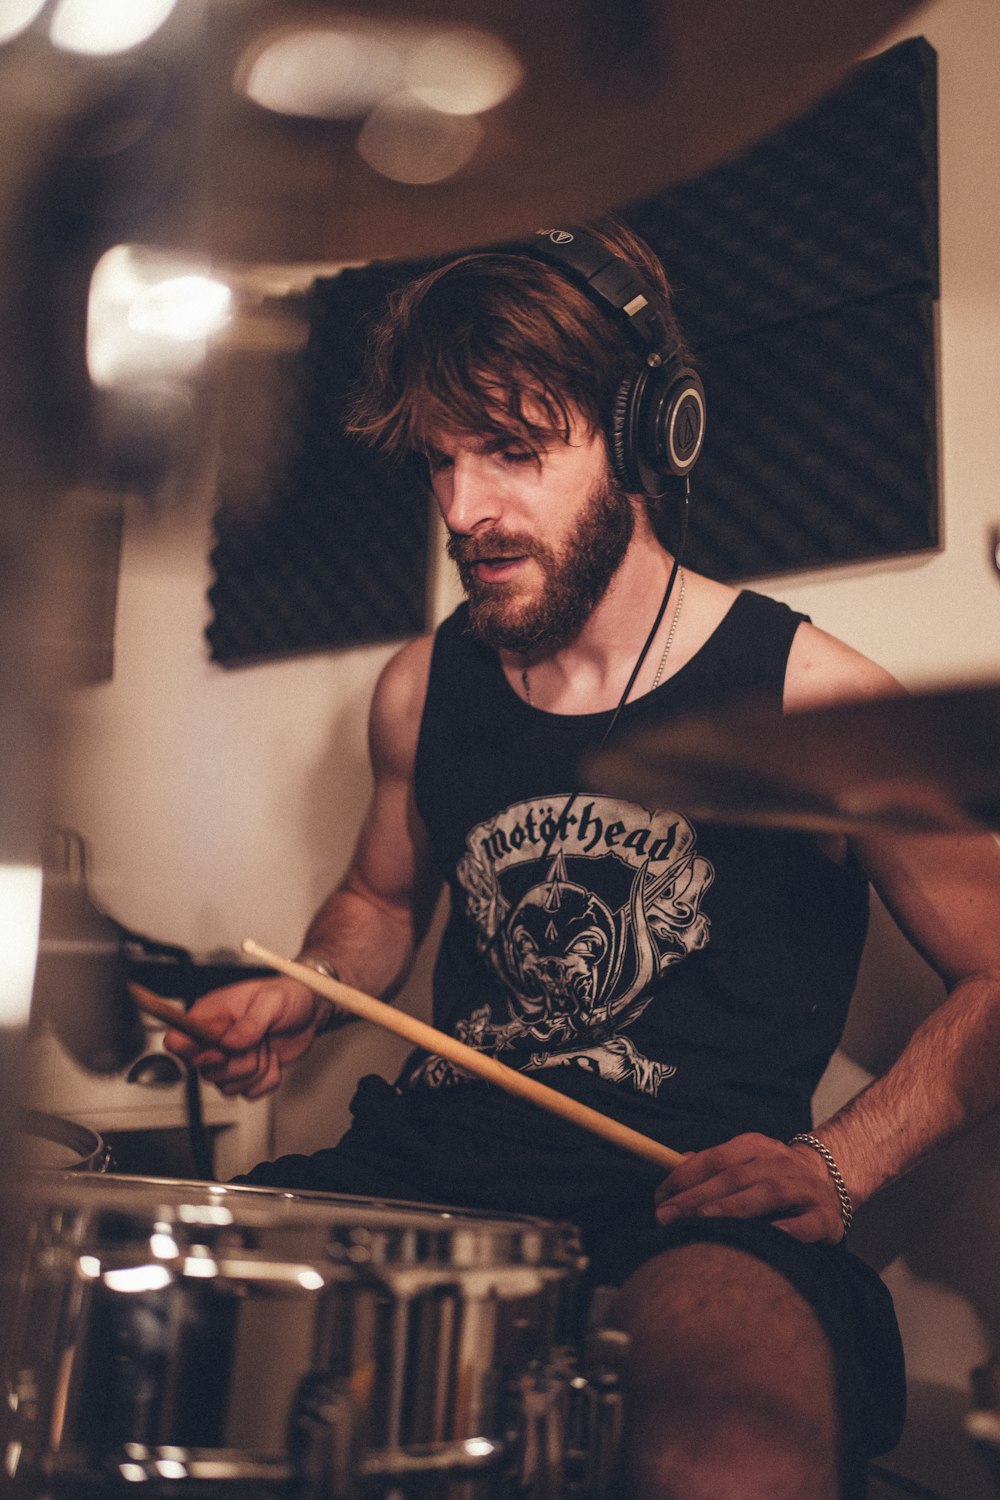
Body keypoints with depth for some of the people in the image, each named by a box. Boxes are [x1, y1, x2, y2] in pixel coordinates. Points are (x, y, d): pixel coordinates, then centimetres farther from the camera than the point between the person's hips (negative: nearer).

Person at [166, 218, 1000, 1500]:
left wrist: (835, 1165, -11)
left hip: (694, 1208, -5)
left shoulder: (810, 701, -6)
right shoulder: (423, 689, 9)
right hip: (421, 1166, 5)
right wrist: (301, 1000, 6)